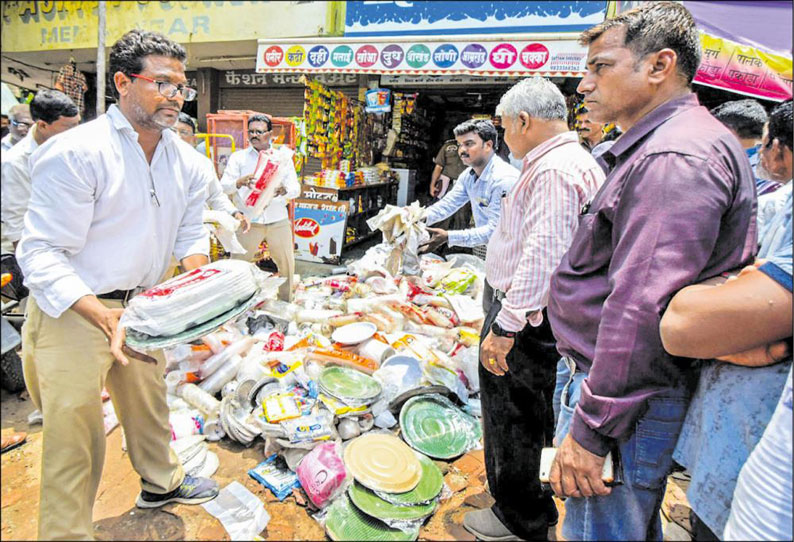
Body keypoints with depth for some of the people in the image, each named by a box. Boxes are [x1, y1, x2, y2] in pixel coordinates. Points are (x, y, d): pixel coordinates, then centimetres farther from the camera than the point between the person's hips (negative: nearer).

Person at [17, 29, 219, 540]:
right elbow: (42, 252, -21)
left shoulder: (185, 159, 1)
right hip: (72, 311, -7)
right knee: (74, 426, 0)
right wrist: (101, 314, -33)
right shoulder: (75, 152, -21)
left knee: (149, 398, 23)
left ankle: (161, 482, 47)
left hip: (142, 305, 7)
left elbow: (191, 230, 10)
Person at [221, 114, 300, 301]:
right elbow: (224, 185, -2)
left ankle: (286, 303, 27)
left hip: (278, 221, 2)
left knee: (287, 265, 9)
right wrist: (239, 182, -26)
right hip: (248, 221, -1)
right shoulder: (238, 157, 7)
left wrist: (284, 191, -22)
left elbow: (296, 188, 3)